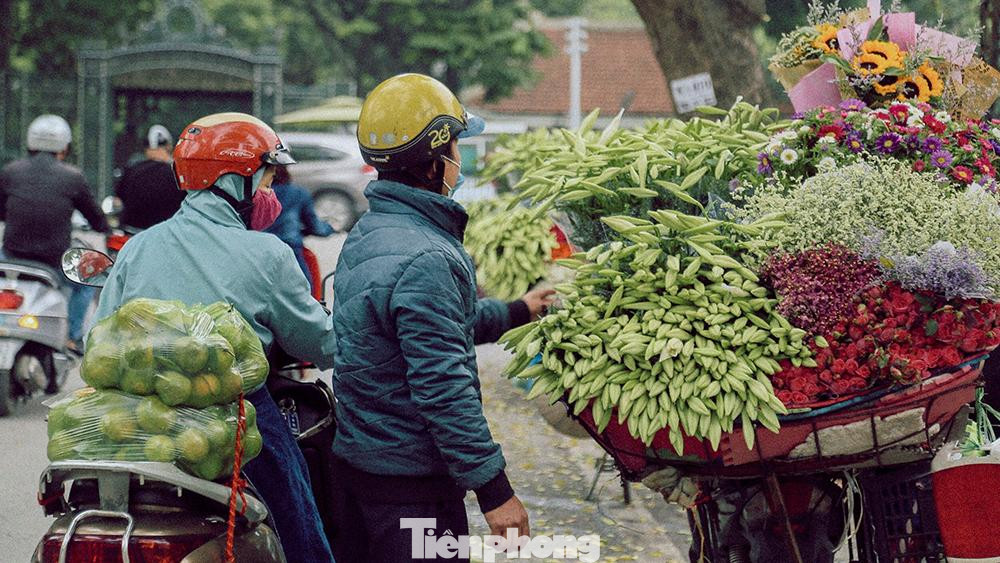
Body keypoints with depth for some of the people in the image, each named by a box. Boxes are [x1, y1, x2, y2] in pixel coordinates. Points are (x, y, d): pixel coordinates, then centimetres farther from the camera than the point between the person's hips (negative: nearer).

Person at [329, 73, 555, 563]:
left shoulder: (365, 236, 9)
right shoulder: (424, 260, -23)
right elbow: (443, 390, -25)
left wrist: (516, 312, 36)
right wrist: (495, 490, -21)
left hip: (353, 462, 10)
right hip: (411, 481, -10)